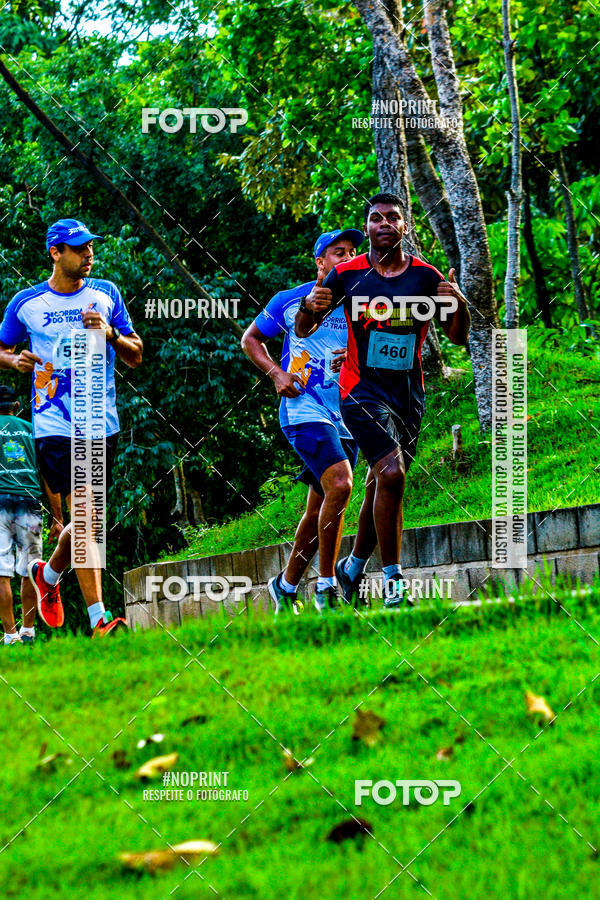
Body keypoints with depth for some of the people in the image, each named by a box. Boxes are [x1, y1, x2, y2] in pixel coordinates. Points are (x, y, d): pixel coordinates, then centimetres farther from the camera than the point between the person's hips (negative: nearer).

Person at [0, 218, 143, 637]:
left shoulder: (105, 294, 8)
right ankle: (99, 618, -12)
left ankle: (49, 574, 38)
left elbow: (136, 356, 9)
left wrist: (110, 333, -11)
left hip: (102, 425, 3)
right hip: (55, 425, -3)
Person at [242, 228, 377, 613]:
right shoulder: (290, 301, 4)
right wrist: (276, 373, -1)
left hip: (346, 415, 5)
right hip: (304, 409, -5)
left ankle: (286, 586, 27)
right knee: (340, 484, -25)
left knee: (319, 509, 9)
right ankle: (327, 587, -18)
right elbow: (251, 339, 15)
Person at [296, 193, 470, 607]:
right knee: (391, 472, -21)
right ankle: (393, 579, -17)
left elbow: (458, 337, 6)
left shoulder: (425, 276, 3)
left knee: (387, 483, 9)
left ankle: (355, 564, 32)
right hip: (362, 389, -4)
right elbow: (304, 331, 5)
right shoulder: (347, 275, -2)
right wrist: (310, 306, -18)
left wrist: (459, 305, -15)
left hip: (409, 392, 4)